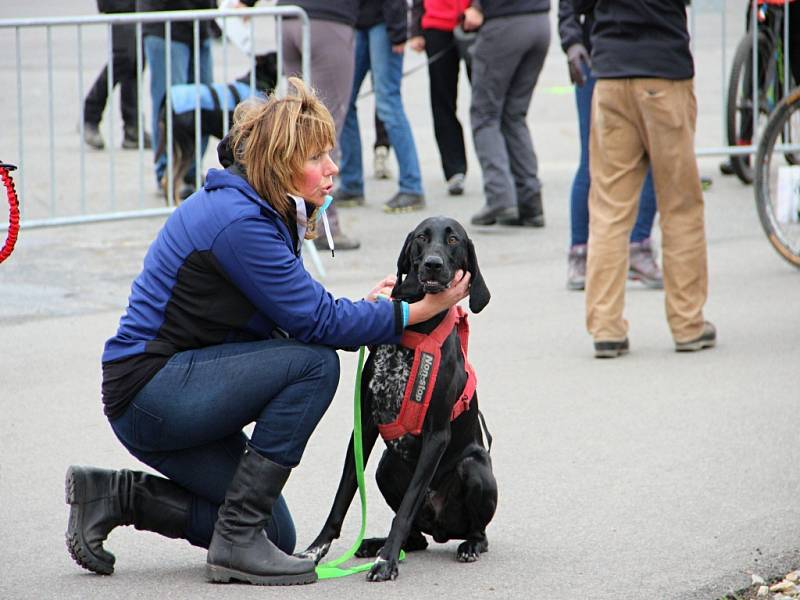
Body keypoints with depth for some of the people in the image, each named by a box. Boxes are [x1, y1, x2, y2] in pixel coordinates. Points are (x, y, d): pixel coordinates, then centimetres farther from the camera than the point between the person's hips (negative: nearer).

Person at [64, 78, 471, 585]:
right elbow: (316, 323, -21)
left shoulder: (252, 210, 9)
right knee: (315, 364, -21)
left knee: (277, 533, 9)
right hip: (151, 388, -10)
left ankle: (115, 495, 13)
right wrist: (416, 311, -17)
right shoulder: (238, 220, -21)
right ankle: (237, 541, -16)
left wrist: (364, 306, 1)